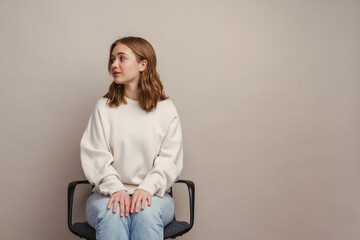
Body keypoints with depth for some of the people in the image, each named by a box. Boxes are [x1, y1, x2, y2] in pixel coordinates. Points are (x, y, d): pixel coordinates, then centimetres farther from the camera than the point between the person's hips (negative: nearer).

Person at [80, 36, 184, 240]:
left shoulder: (166, 109, 7)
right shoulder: (104, 107, 9)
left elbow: (169, 160, 0)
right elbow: (96, 157, 0)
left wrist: (147, 188, -19)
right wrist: (116, 188, -18)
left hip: (153, 194, 0)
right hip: (108, 192, 1)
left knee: (147, 212, -34)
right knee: (112, 214, -33)